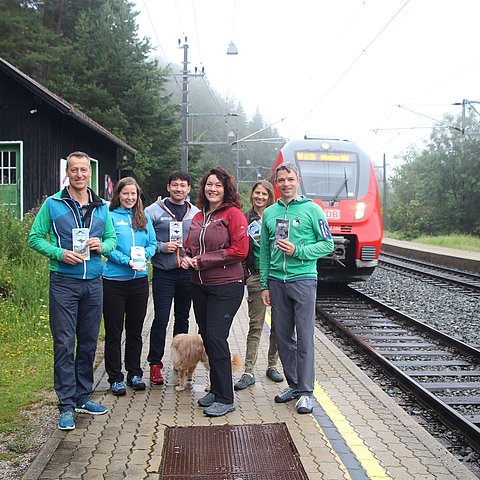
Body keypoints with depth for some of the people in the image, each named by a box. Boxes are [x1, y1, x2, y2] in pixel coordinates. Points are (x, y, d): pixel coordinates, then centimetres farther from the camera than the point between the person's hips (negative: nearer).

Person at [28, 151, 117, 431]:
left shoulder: (102, 207, 10)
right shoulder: (52, 204, 0)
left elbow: (112, 238, 17)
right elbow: (35, 238, 0)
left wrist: (103, 245, -6)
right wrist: (60, 253, -16)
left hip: (94, 282, 4)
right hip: (64, 283, -4)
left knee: (89, 342, 10)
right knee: (64, 343, -3)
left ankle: (83, 397, 23)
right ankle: (67, 405, 5)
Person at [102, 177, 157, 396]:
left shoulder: (144, 218, 9)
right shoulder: (111, 217, -4)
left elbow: (152, 244, 8)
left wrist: (143, 256, -12)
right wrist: (127, 261, -22)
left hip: (139, 280, 4)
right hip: (114, 281, -4)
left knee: (135, 330, 13)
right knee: (114, 331, 3)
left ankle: (134, 373, 25)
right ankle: (115, 378, 13)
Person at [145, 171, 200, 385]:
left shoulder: (196, 213, 9)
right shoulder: (154, 211, -1)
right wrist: (162, 247, -14)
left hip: (187, 272, 4)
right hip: (163, 273, -3)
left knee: (182, 318, 13)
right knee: (161, 319, -5)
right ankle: (155, 363, 5)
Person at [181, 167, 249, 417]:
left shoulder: (233, 214, -8)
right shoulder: (198, 217, 13)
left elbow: (239, 251, -16)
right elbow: (190, 246, 23)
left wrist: (202, 261, -14)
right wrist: (187, 258, -2)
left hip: (226, 286, -7)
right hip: (200, 285, 7)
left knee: (216, 337, -10)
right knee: (206, 336, 12)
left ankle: (225, 398, 1)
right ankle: (216, 390, 26)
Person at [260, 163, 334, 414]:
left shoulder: (311, 209, 0)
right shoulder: (269, 213, 12)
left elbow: (327, 244, -2)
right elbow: (264, 252, 14)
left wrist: (298, 251, -14)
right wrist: (264, 285, 9)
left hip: (303, 280, -4)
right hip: (276, 281, 4)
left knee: (305, 337, -3)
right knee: (283, 336, 9)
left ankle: (306, 392, 5)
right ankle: (293, 384, 22)